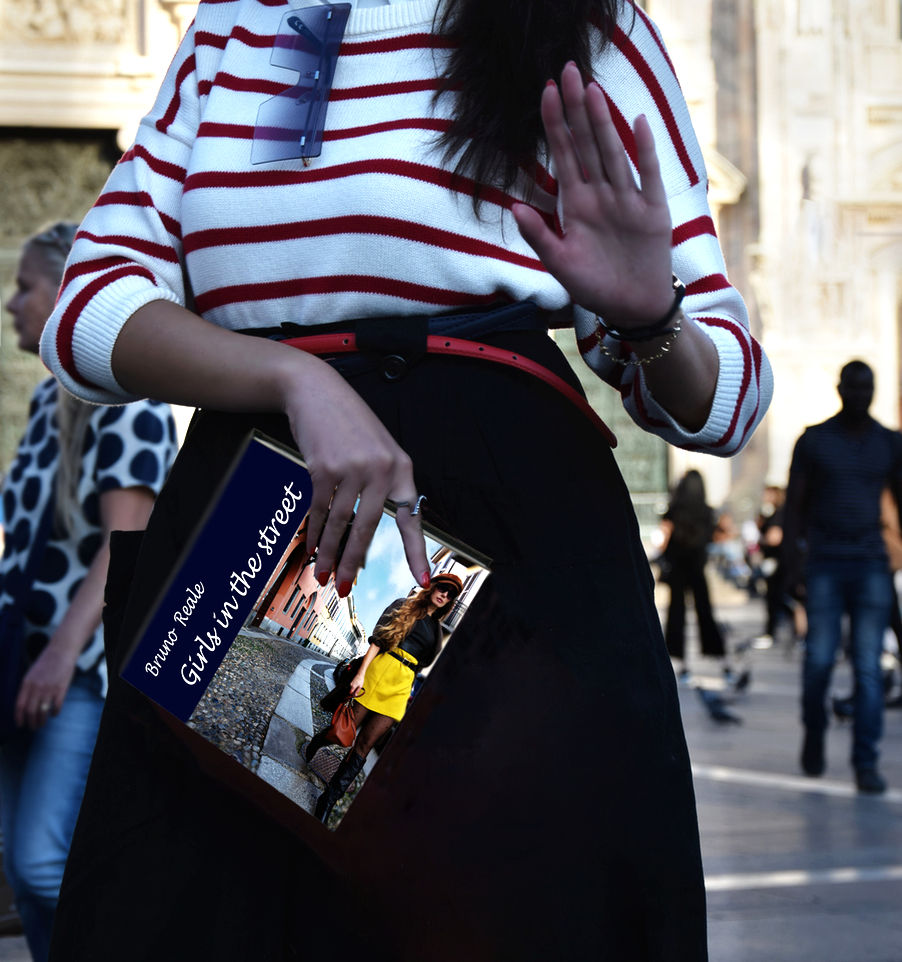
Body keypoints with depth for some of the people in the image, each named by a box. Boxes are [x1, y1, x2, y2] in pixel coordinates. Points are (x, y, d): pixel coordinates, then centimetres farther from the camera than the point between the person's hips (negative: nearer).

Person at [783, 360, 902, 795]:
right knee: (819, 660, -4)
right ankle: (814, 734, 23)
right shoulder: (813, 440, 4)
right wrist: (790, 564, -5)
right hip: (825, 564, -1)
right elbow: (795, 503, 3)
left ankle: (866, 763, -1)